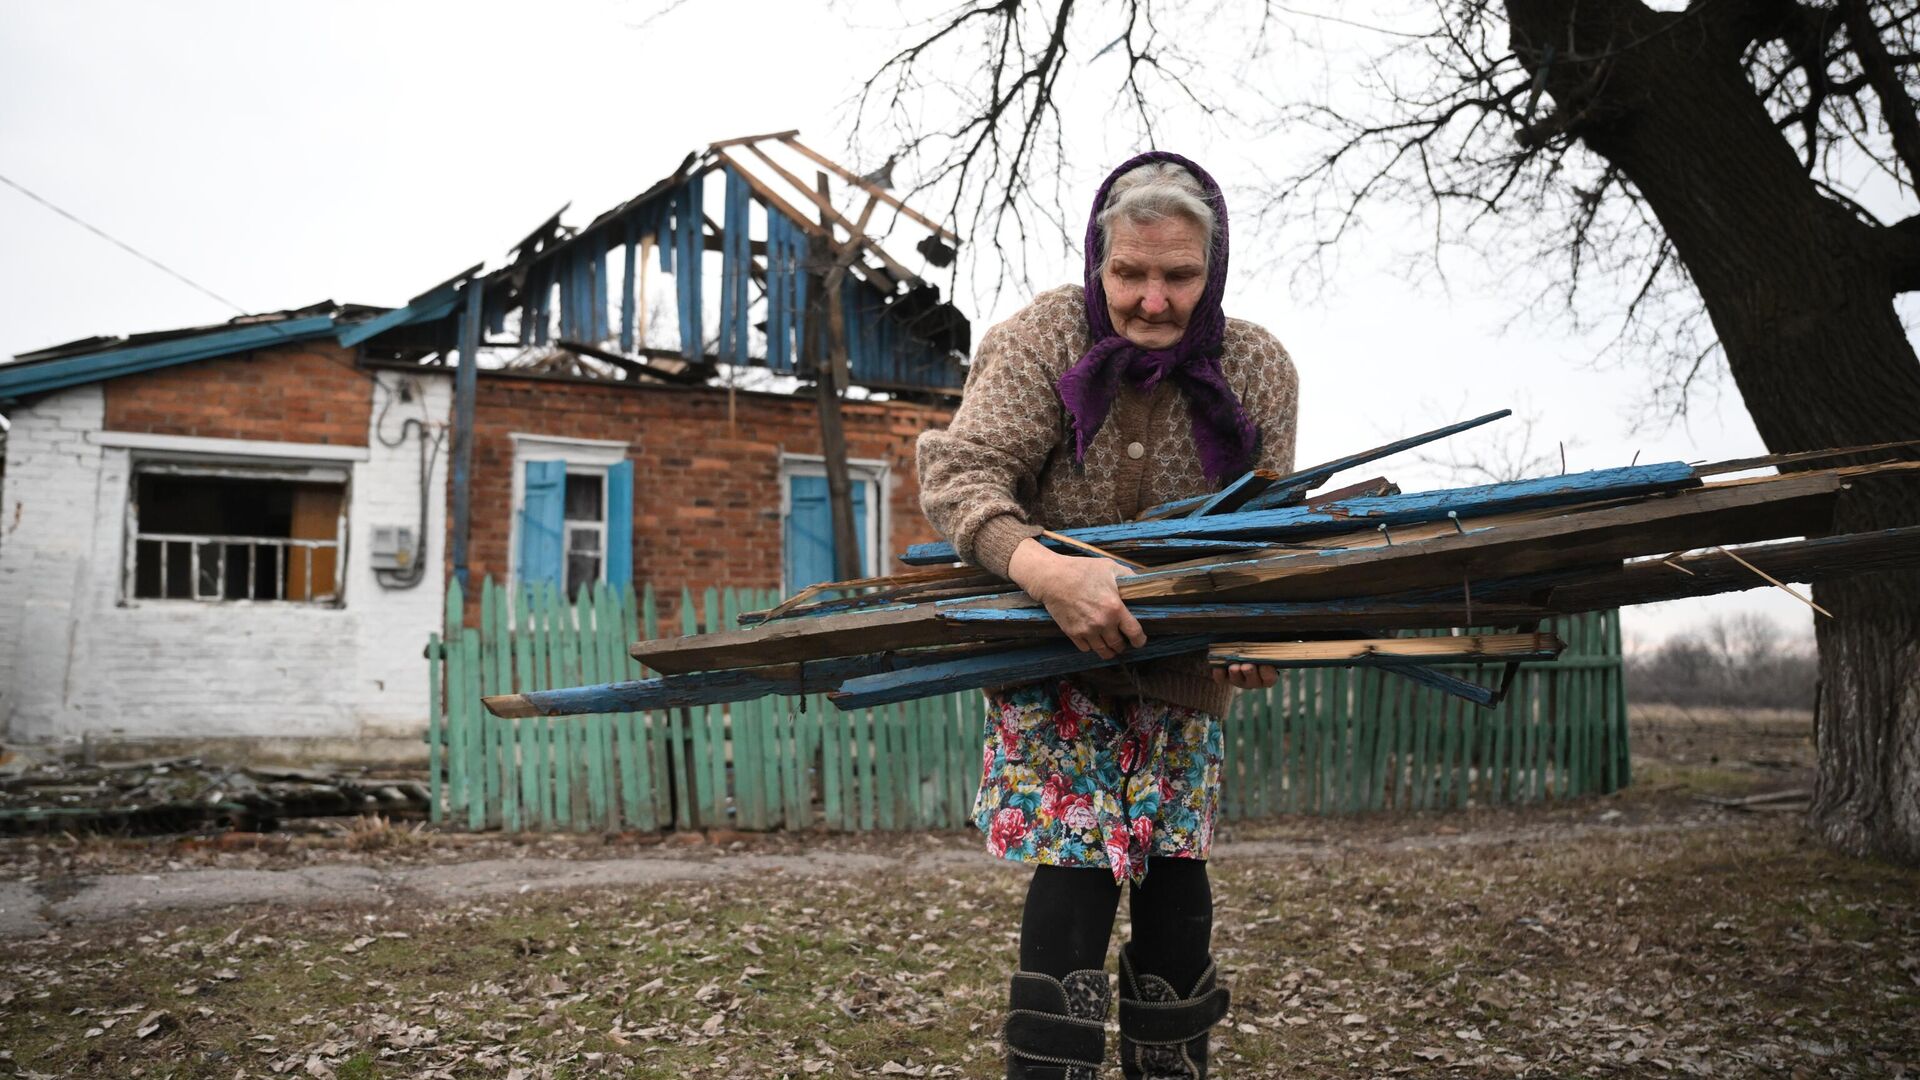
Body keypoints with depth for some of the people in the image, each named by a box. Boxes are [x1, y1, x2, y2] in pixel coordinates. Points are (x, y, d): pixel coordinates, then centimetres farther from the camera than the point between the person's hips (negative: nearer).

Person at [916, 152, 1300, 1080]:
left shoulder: (1259, 371, -5)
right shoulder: (1044, 339, -14)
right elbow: (959, 475, -24)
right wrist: (1047, 573, -43)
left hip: (1182, 661, 3)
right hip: (1051, 649, -3)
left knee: (1174, 865, 7)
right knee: (1078, 860, -13)